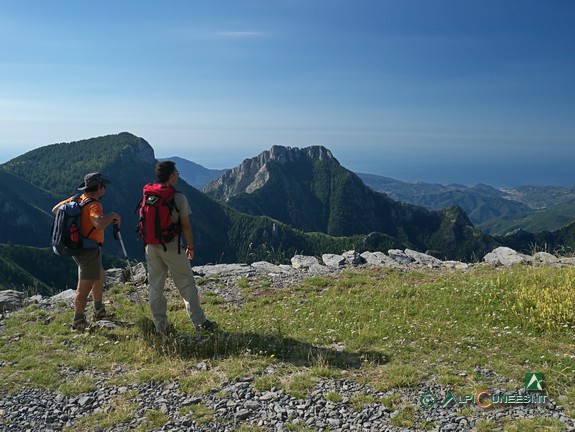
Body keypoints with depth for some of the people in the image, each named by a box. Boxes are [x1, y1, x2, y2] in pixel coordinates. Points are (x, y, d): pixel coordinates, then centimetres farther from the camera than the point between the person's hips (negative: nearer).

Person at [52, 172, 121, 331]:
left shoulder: (76, 199, 6)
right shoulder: (93, 205, -20)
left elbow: (55, 209, 17)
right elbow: (99, 224, -39)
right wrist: (112, 215, -22)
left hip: (77, 247, 10)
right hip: (89, 251, -10)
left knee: (100, 275, 26)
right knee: (85, 287, -1)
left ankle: (99, 310, 37)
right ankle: (78, 322, 8)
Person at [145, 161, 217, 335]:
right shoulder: (179, 197, -10)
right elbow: (185, 225, -8)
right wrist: (191, 245, 4)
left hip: (152, 246, 5)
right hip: (172, 246, -5)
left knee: (155, 286, 10)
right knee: (186, 284, 3)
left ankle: (161, 325, 15)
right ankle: (200, 322, 6)